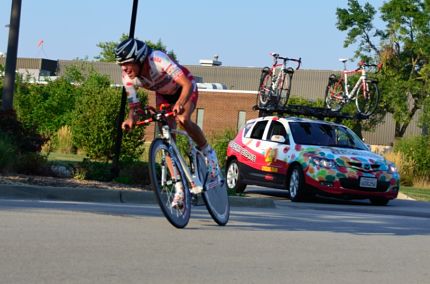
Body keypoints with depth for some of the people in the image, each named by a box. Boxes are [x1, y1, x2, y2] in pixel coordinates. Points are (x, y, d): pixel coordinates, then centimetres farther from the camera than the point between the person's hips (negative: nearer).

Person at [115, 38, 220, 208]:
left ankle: (208, 153, -7)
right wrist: (131, 118, -40)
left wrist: (180, 104, -61)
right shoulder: (128, 77, -22)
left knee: (183, 120, -33)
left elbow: (187, 84, -42)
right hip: (163, 94, 5)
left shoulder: (158, 60, -38)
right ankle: (179, 189, -4)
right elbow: (133, 104, -17)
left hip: (184, 88, -5)